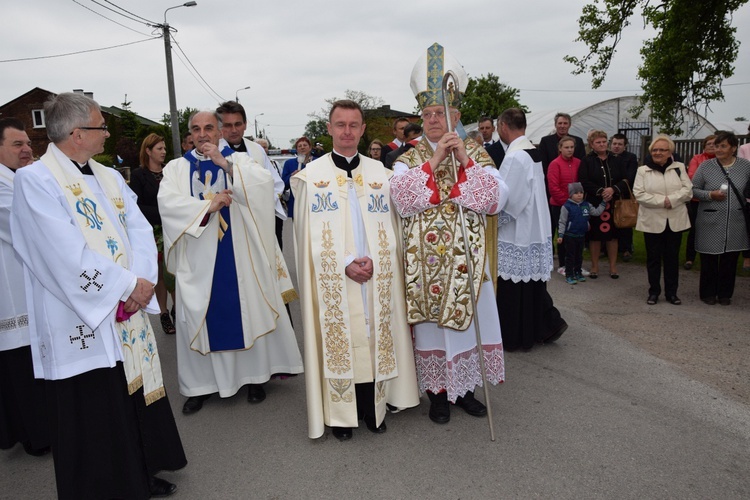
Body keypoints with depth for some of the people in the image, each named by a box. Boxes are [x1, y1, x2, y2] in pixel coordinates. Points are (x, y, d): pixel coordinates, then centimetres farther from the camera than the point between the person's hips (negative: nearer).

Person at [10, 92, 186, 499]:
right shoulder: (35, 180, -11)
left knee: (136, 399, 16)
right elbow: (68, 255, -20)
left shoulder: (109, 177, 11)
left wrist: (143, 281, -12)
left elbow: (139, 228, 4)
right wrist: (128, 285, -16)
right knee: (94, 416, 6)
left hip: (127, 313, 7)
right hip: (81, 322, -7)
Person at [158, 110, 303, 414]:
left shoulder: (240, 160, 6)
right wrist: (208, 206, -18)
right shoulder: (176, 168, 8)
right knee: (200, 319, 6)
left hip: (240, 257, -1)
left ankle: (254, 376, 21)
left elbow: (264, 183, -13)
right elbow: (167, 202, -9)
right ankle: (201, 384, 19)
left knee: (249, 314, 5)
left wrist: (225, 163, -17)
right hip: (198, 260, 1)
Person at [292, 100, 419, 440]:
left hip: (377, 278, 2)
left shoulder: (381, 173, 9)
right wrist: (345, 263, -14)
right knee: (337, 341, 3)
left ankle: (373, 407, 22)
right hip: (332, 280, -2)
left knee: (375, 339, 7)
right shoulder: (311, 175, 2)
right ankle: (341, 413, 18)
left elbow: (390, 227, 6)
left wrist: (374, 260, -10)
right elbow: (310, 234, -3)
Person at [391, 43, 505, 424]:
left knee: (467, 320, 10)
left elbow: (496, 197, -8)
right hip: (426, 261, -1)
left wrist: (465, 162, -16)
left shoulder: (476, 154, 5)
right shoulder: (409, 159, 4)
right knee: (431, 323, 6)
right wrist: (434, 161, -18)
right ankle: (437, 392, 22)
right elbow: (402, 199, -15)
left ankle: (464, 389, 29)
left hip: (467, 259, 1)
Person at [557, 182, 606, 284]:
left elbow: (596, 212, 11)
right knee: (570, 256, 1)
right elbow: (562, 222, -10)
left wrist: (603, 203, 5)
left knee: (579, 255, 15)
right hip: (570, 235, -5)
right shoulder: (566, 206, -12)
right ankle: (569, 275, 7)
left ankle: (578, 273, 27)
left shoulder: (586, 205, 4)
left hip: (581, 235, 5)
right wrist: (560, 235, -13)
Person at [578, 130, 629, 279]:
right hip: (594, 203, -2)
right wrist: (600, 191, -18)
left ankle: (613, 267, 16)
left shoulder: (616, 160, 9)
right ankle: (594, 266, 14)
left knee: (612, 234, 6)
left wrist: (613, 189, -13)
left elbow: (624, 180, 5)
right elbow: (584, 182, -9)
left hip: (614, 203, 3)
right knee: (595, 235, 2)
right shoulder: (587, 161, 0)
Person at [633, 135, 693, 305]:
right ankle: (654, 292, 17)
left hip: (675, 221, 2)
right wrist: (662, 201, -17)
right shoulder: (643, 170, 1)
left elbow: (687, 190, -2)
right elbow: (639, 194, -9)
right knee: (653, 258, 6)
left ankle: (671, 292, 19)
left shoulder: (679, 168, 6)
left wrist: (671, 200, -17)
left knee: (672, 258, 8)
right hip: (652, 221, -1)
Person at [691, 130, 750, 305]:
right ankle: (708, 293, 20)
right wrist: (710, 195, -14)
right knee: (709, 260, 6)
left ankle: (725, 294, 23)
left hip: (735, 223, 2)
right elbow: (693, 189, 0)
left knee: (730, 260, 9)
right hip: (710, 222, -1)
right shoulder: (705, 166, -3)